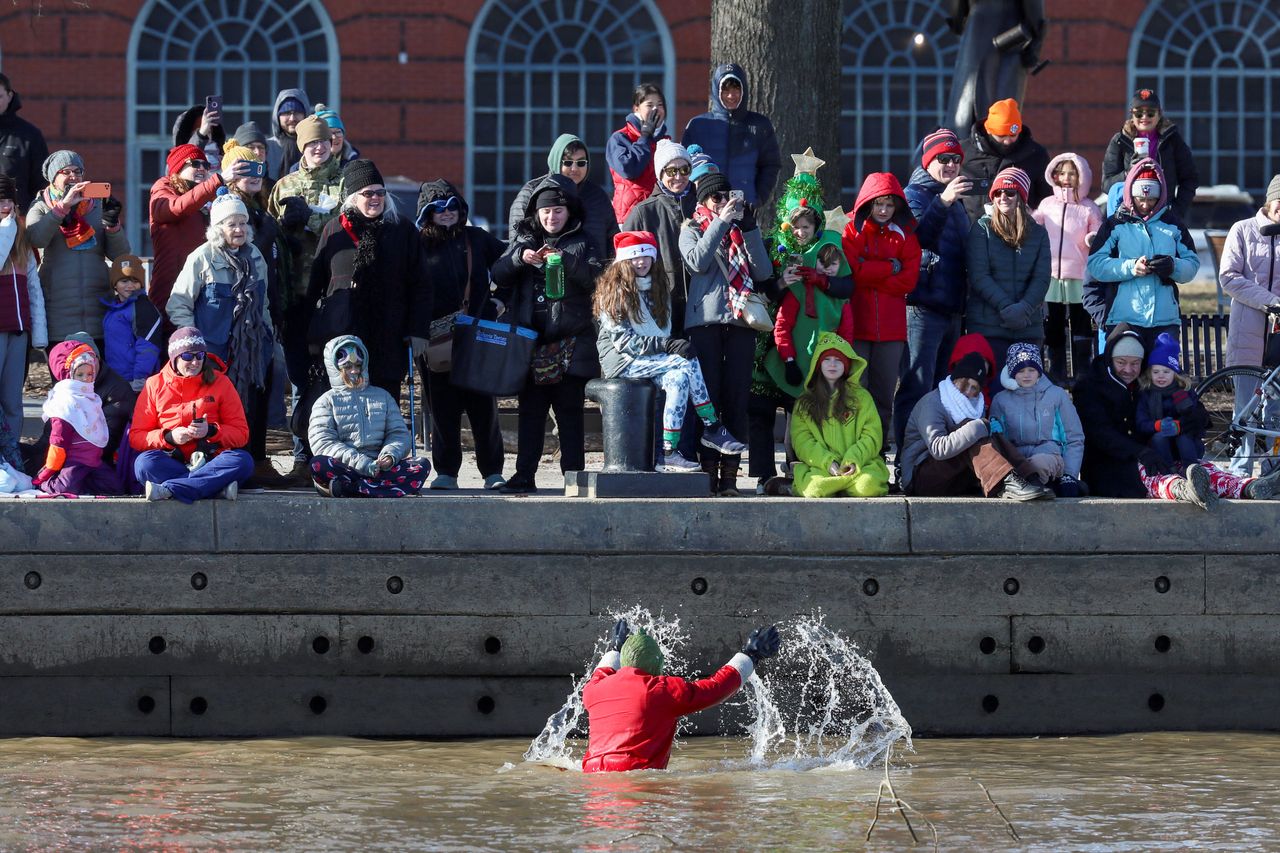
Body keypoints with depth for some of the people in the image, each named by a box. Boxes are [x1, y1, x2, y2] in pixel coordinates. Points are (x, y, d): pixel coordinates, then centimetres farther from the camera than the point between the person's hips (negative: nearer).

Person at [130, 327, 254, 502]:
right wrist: (169, 437, -13)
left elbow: (241, 433, 5)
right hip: (170, 464, -1)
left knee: (243, 461, -30)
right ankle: (218, 486, -38)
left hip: (211, 460, 1)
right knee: (144, 462, -33)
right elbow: (136, 437, 5)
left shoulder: (219, 382, 8)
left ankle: (167, 488, -38)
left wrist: (211, 431, -13)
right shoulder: (154, 385, 8)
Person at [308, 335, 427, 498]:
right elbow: (323, 443, -1)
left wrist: (389, 456, -10)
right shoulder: (327, 401, 13)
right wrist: (362, 464, -16)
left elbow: (399, 434, 16)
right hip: (344, 468, -3)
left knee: (422, 466, -25)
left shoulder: (382, 397, 23)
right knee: (318, 464, -34)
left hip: (378, 467, 3)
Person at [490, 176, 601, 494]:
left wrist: (566, 261, -24)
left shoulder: (581, 242, 5)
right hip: (531, 340, 3)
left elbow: (595, 277, -10)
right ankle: (524, 475, 5)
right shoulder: (523, 239, 14)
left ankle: (573, 474, 1)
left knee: (569, 409, -1)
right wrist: (520, 258, -14)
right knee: (530, 410, 3)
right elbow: (498, 275, 5)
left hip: (570, 343, -3)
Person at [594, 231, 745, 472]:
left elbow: (665, 332, 18)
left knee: (678, 379, -27)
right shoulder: (612, 291, -3)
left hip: (651, 361, 6)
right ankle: (712, 427, -21)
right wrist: (665, 345, -20)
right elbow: (621, 340, -12)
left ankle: (668, 452, -32)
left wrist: (671, 345, -6)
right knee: (687, 361, -26)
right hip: (621, 361, -6)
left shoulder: (658, 288, 18)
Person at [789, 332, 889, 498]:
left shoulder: (861, 396, 13)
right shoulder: (804, 403, 14)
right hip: (820, 467, -1)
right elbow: (801, 441, 3)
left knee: (868, 486, -33)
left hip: (859, 464, 1)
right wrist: (828, 463, -14)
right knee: (816, 489, -36)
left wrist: (853, 460, -14)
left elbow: (872, 435, 4)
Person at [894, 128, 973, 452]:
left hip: (951, 310, 8)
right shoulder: (914, 194, -3)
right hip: (923, 306, -8)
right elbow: (920, 236, -22)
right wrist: (943, 202, -34)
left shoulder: (956, 202, 22)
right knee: (917, 388, -12)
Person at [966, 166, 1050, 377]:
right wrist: (1005, 307, -17)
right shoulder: (982, 229, 2)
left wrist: (1025, 308, -15)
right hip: (987, 326, -3)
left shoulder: (1038, 233, 10)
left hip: (1028, 327, 3)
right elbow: (979, 276, -6)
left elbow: (1042, 278, 2)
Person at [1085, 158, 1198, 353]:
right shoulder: (1115, 225, 7)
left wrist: (1173, 266, -13)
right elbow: (1095, 265, -3)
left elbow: (1192, 264, 10)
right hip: (1123, 320, -2)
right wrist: (1130, 267, -17)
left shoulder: (1172, 226, 16)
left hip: (1165, 320, 2)